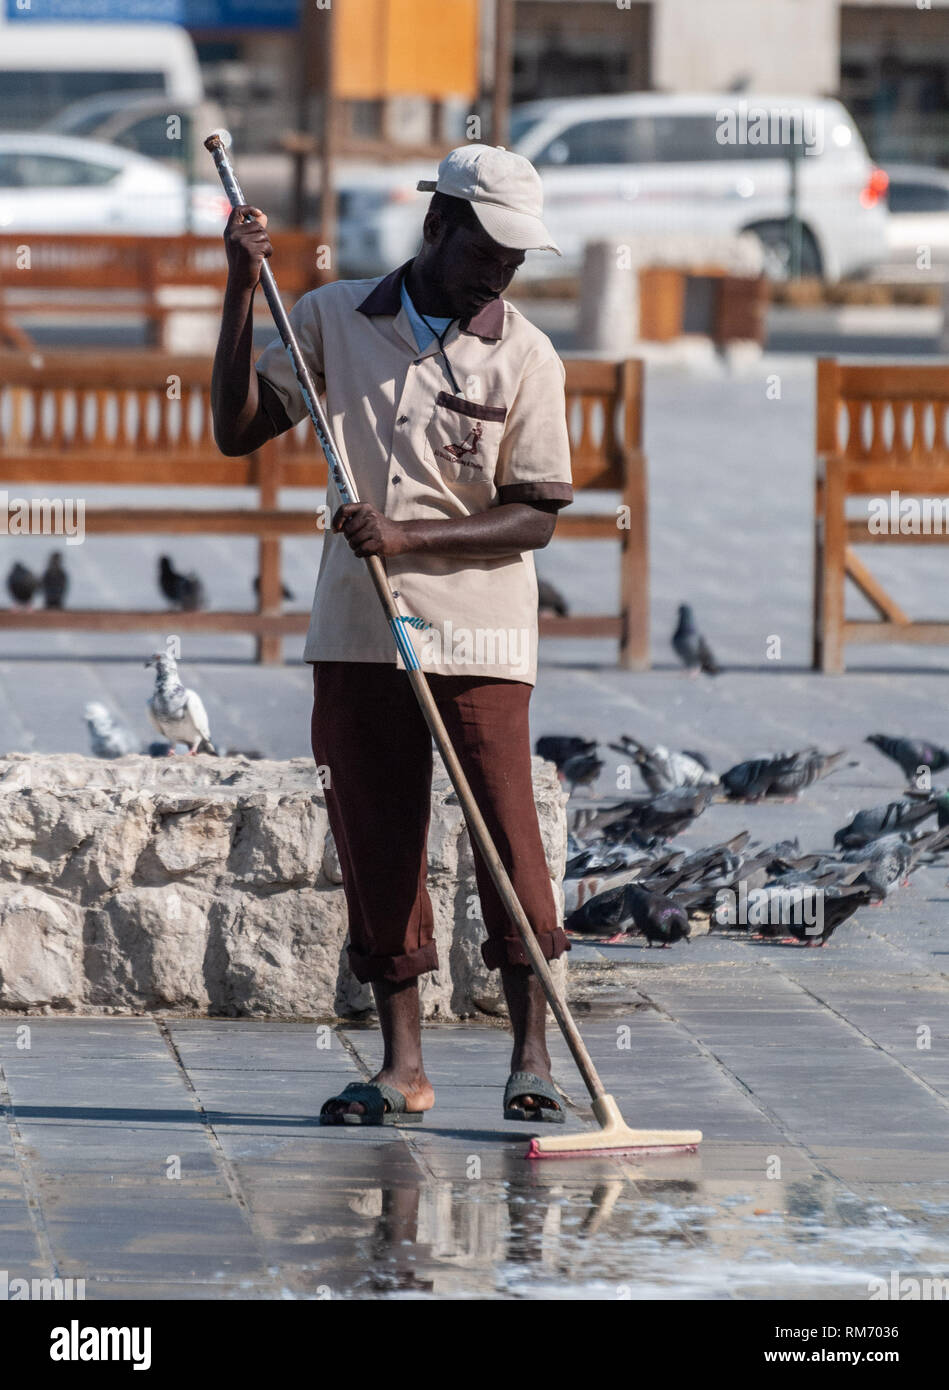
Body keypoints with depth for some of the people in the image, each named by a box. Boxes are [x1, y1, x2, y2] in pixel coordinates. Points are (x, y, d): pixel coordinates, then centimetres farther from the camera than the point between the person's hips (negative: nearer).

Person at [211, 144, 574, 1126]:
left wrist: (409, 538, -17)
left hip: (478, 634, -3)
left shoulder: (525, 357, -2)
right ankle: (402, 1068, 9)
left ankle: (531, 1057, -2)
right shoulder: (333, 319, 6)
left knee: (506, 832, -9)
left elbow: (534, 518, -4)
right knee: (373, 841, 3)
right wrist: (242, 292, -3)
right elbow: (238, 429, 4)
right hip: (356, 630, 3)